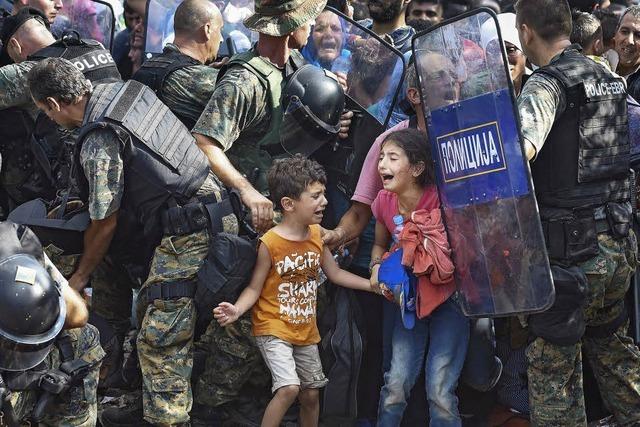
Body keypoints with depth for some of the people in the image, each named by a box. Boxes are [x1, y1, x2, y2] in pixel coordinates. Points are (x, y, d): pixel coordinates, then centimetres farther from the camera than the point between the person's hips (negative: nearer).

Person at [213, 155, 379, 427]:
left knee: (311, 394, 13)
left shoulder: (317, 235, -1)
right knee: (289, 388, -23)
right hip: (273, 330, -6)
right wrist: (237, 310, -31)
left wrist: (373, 285, 7)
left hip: (305, 330, 6)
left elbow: (335, 274, 11)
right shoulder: (270, 243, -19)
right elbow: (254, 288, -13)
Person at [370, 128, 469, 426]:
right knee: (396, 383, -2)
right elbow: (380, 245, 11)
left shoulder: (441, 200, -24)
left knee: (440, 392, -9)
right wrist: (377, 267, -8)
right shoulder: (384, 201, -7)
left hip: (448, 298, -4)